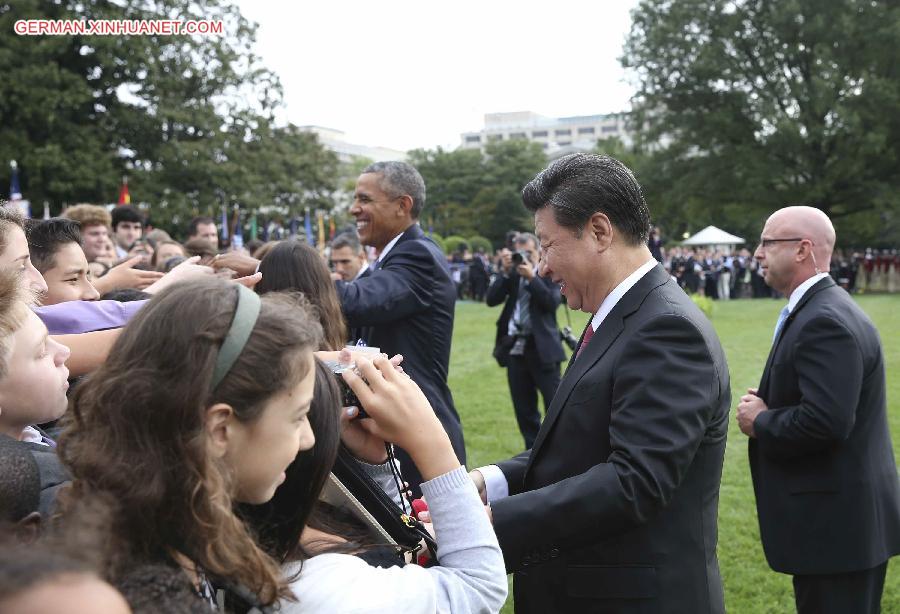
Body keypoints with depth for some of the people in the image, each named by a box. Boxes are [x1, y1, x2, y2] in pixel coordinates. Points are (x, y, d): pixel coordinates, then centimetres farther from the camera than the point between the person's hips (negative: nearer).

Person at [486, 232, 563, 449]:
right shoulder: (510, 274, 9)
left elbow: (552, 303, -14)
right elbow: (491, 299, -2)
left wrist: (531, 277, -18)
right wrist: (505, 271, -9)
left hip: (542, 347, -4)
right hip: (515, 347, 4)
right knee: (523, 407, 9)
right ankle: (533, 449, 19)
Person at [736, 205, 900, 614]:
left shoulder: (825, 322, -21)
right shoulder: (818, 309, 12)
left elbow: (825, 420, -30)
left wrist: (760, 422, -14)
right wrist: (768, 402, 3)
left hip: (836, 520, -10)